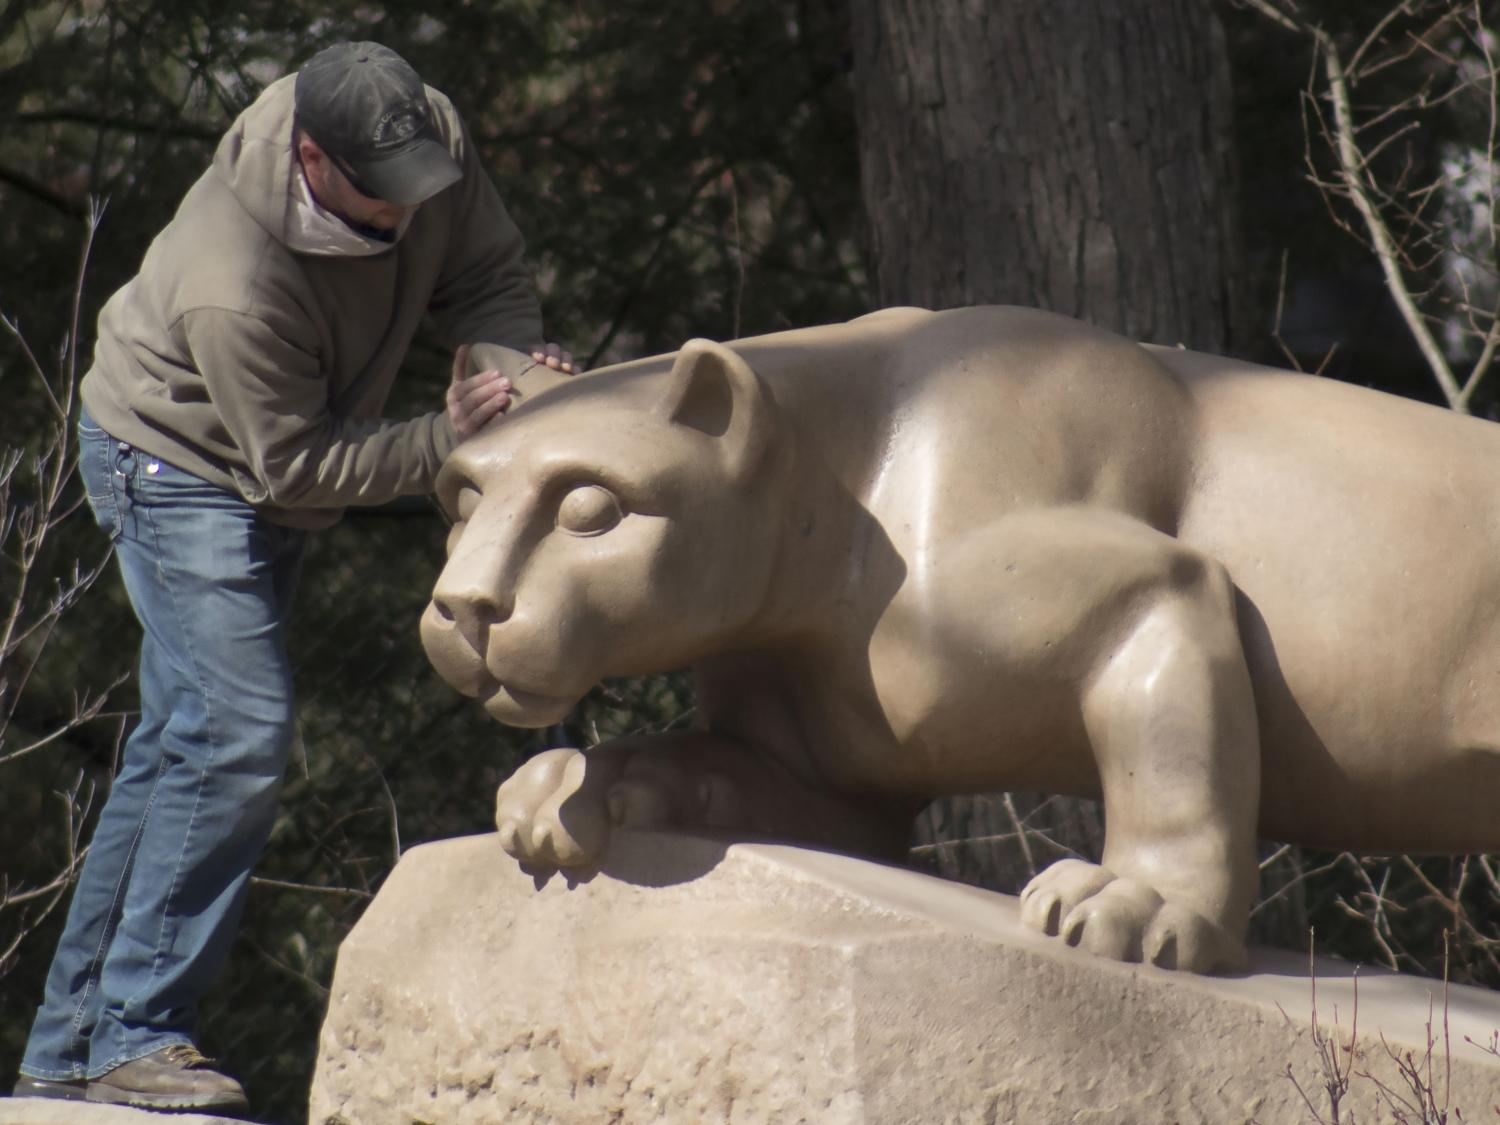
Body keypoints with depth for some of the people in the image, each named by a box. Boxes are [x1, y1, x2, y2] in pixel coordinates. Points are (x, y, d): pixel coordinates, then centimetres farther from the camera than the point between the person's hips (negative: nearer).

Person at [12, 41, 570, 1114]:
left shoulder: (436, 141, -20)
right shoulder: (231, 287, -39)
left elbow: (487, 273, -5)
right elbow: (297, 466, -28)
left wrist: (509, 360, -26)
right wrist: (448, 436, -36)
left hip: (273, 476, 8)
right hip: (179, 464, -8)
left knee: (185, 743, 10)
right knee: (237, 730, -19)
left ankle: (72, 1041, 16)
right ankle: (134, 1035, -13)